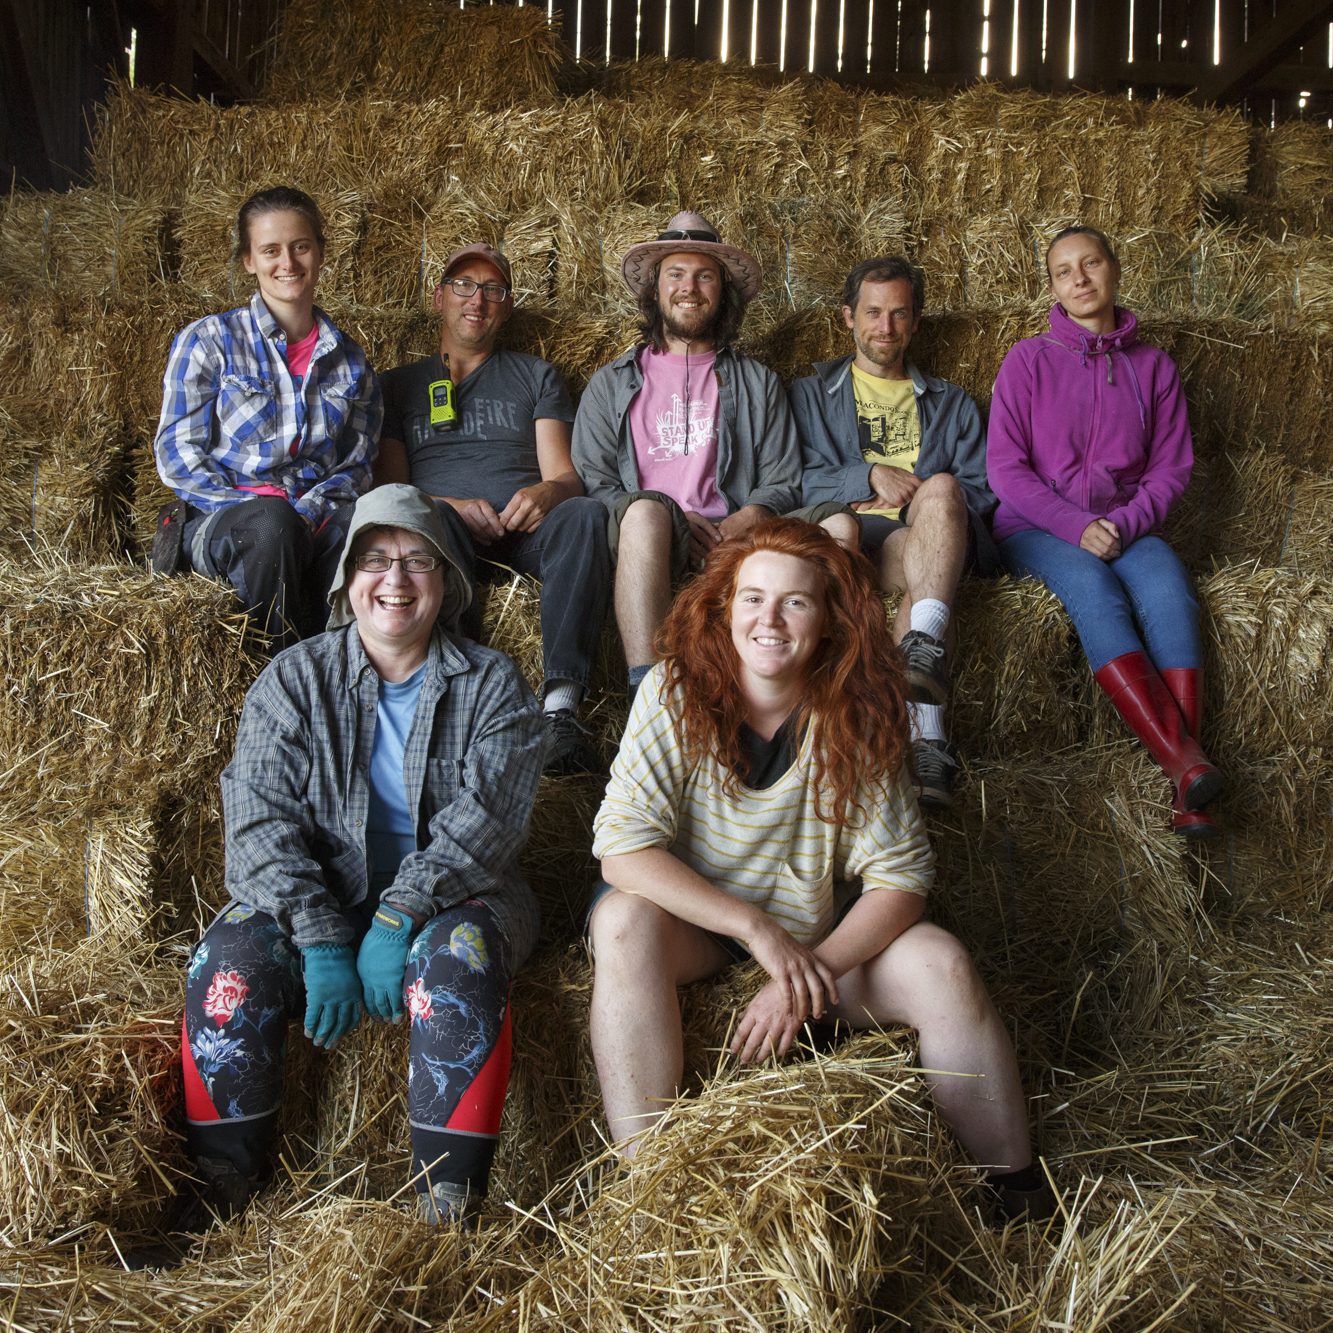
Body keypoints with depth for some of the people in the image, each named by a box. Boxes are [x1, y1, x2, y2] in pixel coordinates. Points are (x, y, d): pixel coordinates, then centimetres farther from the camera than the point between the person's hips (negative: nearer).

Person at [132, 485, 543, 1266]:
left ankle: (448, 1202, -26)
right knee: (229, 962, -26)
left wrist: (400, 916, -26)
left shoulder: (492, 685, 2)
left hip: (452, 898, -1)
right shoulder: (293, 682, 5)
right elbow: (260, 822, -7)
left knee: (457, 960, -34)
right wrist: (322, 941, -22)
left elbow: (486, 818, -12)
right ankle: (223, 1186, -10)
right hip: (318, 898, 2)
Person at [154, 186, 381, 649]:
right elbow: (177, 458, 0)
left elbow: (358, 464, 12)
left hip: (316, 524, 2)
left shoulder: (349, 360, 17)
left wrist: (308, 510, -10)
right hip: (219, 525, -2)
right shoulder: (209, 341, 6)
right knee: (272, 518, -39)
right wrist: (256, 506, -15)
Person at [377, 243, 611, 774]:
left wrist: (547, 492, -13)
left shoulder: (535, 377, 27)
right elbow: (389, 489, 13)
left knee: (585, 513, -35)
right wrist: (452, 506, -9)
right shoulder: (399, 385, 25)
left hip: (525, 528, 1)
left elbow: (565, 475, 14)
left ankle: (561, 706, -47)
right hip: (448, 529, 0)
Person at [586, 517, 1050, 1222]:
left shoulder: (853, 720, -13)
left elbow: (901, 876, -15)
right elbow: (622, 846, -24)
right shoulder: (675, 694, -18)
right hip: (691, 920, -1)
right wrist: (758, 930, -31)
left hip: (816, 932, 1)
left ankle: (1016, 1193, -6)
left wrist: (808, 978, -28)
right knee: (624, 920, -32)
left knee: (939, 963, -21)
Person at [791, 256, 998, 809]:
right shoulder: (812, 394, 27)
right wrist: (868, 476, -6)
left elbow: (982, 492, 17)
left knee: (940, 489, -37)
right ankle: (928, 738, -52)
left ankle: (922, 653, -56)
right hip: (852, 537, -1)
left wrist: (914, 495, -2)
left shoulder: (951, 403, 31)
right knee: (927, 570, -37)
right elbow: (796, 482, 9)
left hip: (935, 534, 1)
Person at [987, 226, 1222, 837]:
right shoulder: (1028, 359, 4)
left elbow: (1171, 467, 10)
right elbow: (1004, 467, -3)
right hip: (1035, 529, -2)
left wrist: (1125, 524, -10)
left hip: (1126, 528, 2)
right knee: (1091, 587, -35)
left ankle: (1187, 792, -42)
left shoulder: (1152, 366, 12)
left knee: (1167, 586, -31)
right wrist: (1078, 527, -14)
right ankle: (1184, 761, -44)